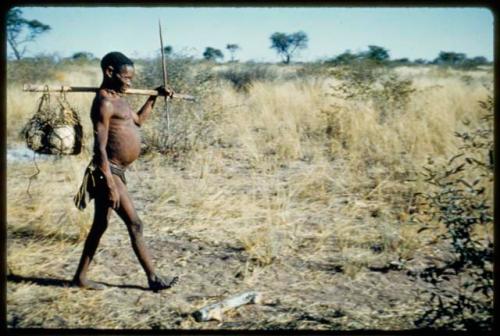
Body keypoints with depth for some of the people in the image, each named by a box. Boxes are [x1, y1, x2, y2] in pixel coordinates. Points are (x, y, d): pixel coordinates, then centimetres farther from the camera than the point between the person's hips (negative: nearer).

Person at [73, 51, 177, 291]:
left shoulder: (117, 99, 14)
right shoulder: (104, 103, -16)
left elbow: (138, 120, 33)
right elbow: (100, 148, -21)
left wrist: (154, 96, 26)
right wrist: (110, 186, -24)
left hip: (114, 172, 10)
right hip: (108, 172, -10)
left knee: (100, 224, 15)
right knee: (135, 224, -5)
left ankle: (81, 277, 25)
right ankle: (153, 278, 3)